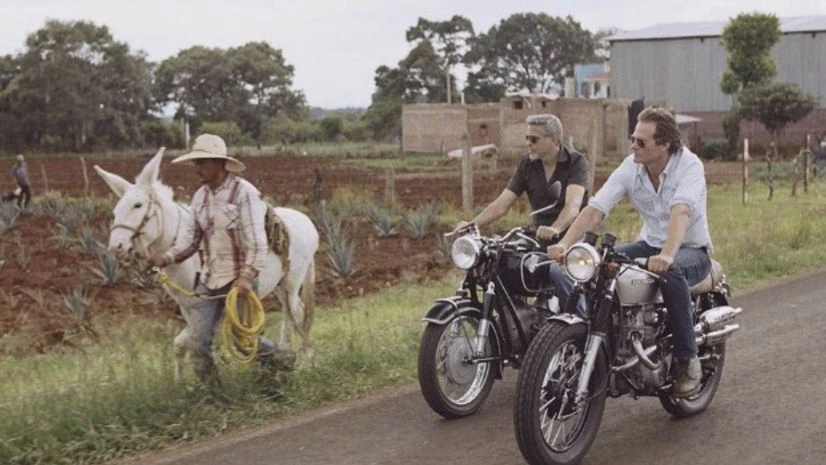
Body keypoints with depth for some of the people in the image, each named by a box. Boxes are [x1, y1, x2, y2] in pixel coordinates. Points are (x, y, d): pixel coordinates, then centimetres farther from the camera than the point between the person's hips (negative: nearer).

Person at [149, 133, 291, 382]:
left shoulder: (244, 192, -13)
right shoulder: (200, 196, 7)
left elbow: (256, 241, -17)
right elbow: (192, 238, 13)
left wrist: (247, 277, -26)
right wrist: (167, 257, -2)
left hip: (238, 280, -6)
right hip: (209, 278, 6)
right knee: (198, 341, 4)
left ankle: (282, 358, 29)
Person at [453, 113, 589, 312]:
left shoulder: (576, 162, -9)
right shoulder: (527, 163, 7)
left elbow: (573, 204, -26)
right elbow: (502, 203, 1)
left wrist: (556, 229, -47)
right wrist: (473, 224, -16)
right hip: (540, 235, 5)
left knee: (557, 271, -34)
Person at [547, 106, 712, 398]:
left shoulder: (688, 165, -20)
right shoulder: (630, 167, -6)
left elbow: (681, 213, -39)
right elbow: (595, 208, -15)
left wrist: (667, 255, -57)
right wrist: (565, 243, -32)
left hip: (692, 250, -5)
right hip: (650, 244, 5)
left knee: (671, 272, -40)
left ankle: (688, 360, -24)